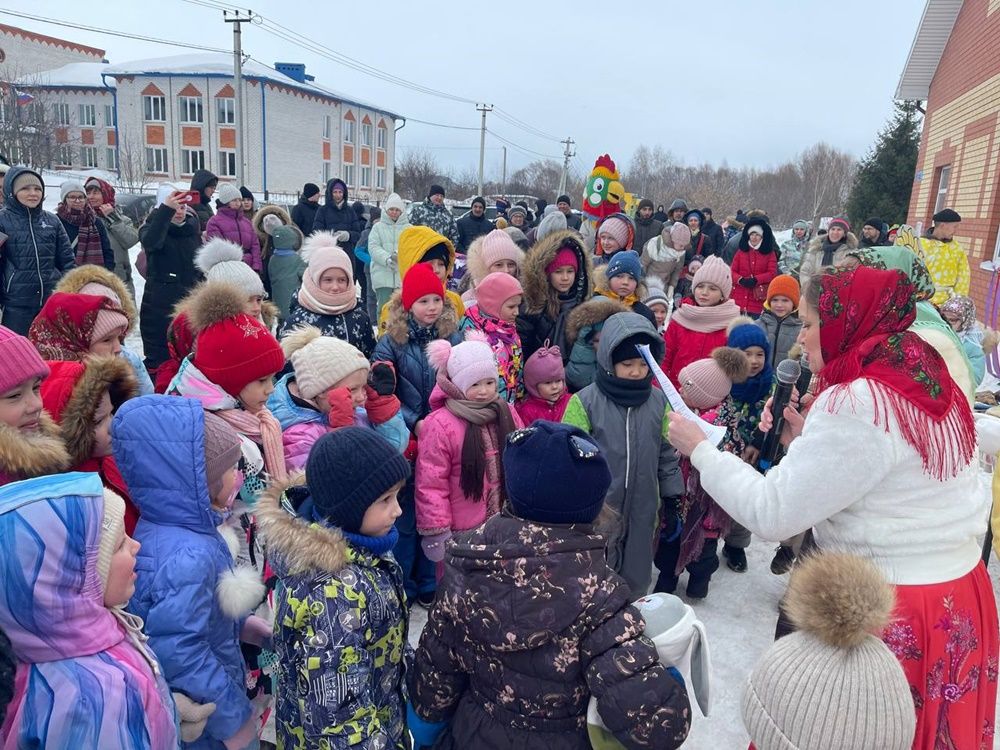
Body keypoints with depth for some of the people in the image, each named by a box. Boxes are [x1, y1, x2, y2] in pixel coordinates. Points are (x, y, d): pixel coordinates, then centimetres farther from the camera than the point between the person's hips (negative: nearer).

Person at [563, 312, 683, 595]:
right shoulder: (585, 401, -12)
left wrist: (672, 500, 10)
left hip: (642, 510, 3)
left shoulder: (659, 402, -1)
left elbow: (667, 454, 9)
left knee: (635, 579, 19)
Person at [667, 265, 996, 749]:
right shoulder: (926, 381, 4)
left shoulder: (857, 403, -24)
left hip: (892, 616, -9)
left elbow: (771, 514, -23)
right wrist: (808, 443, 4)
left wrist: (698, 449, -13)